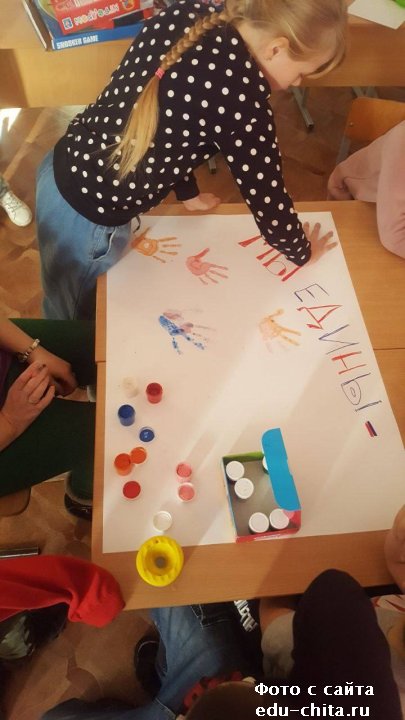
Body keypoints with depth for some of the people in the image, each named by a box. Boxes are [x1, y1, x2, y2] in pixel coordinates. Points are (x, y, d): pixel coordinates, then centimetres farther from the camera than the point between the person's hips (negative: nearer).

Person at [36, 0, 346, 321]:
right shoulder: (242, 93, -24)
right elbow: (266, 196, -14)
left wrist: (188, 193, 23)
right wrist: (302, 251, 6)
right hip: (89, 220, -8)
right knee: (76, 318, 22)